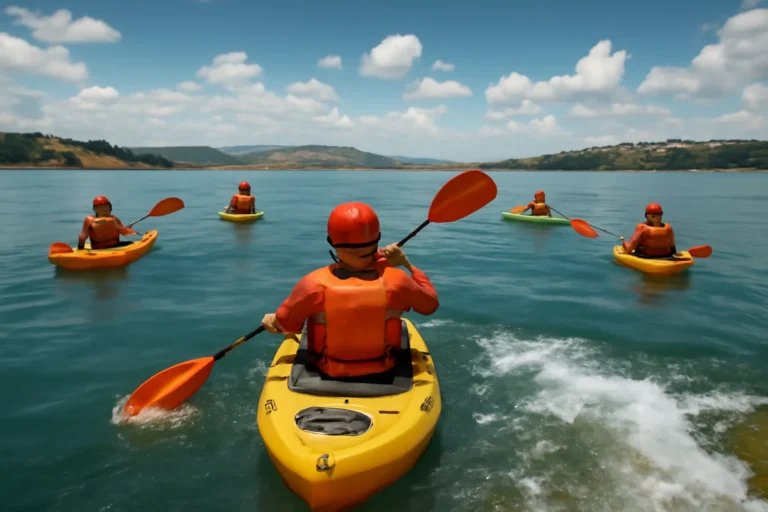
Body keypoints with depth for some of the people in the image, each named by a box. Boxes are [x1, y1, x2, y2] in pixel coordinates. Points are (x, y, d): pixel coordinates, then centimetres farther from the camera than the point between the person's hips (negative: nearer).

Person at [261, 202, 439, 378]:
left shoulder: (314, 284, -28)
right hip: (383, 369, 0)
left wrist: (272, 320, 11)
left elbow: (284, 323, -11)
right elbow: (431, 304, -8)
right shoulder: (395, 281, -27)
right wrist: (408, 265, -1)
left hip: (327, 370, 0)